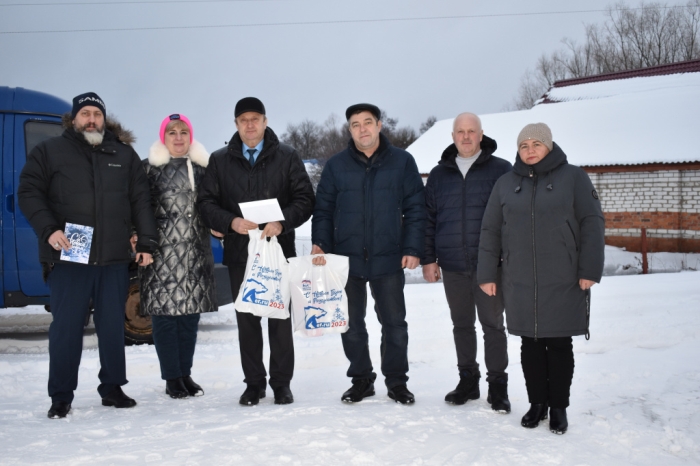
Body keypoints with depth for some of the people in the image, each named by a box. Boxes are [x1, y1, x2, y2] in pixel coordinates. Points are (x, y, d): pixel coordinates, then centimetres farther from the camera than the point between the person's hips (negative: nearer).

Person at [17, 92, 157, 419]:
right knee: (66, 327, 0)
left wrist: (146, 242, 3)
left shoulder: (124, 154, 12)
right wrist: (48, 229, -14)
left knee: (113, 327, 9)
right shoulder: (49, 152, 5)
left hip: (115, 258, 3)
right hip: (68, 257, -2)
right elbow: (29, 193, 0)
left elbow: (141, 199, 10)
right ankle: (60, 397, 11)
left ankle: (113, 388, 23)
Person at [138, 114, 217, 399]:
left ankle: (186, 374, 20)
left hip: (196, 251, 4)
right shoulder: (151, 168, 2)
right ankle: (172, 379, 8)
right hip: (163, 250, -4)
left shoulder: (203, 166, 13)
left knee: (191, 313, 8)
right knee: (164, 313, -2)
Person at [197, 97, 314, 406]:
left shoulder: (287, 157, 4)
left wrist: (282, 222, -17)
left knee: (280, 319, 3)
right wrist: (231, 222, -14)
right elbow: (206, 203, 5)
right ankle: (254, 383, 18)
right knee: (246, 320, 7)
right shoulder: (220, 160, 9)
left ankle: (281, 383, 14)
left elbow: (305, 199, 0)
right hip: (239, 252, 2)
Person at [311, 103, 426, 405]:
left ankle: (396, 381, 21)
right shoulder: (336, 165, 5)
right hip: (347, 259, 2)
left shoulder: (402, 162, 1)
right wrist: (320, 244, -8)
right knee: (352, 324, 10)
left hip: (388, 259, -1)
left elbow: (415, 209, 1)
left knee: (394, 323, 6)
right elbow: (323, 210, 6)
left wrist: (412, 249, -7)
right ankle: (361, 379, 24)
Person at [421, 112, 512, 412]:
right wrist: (428, 259, 7)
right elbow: (428, 218, 11)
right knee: (461, 325, 12)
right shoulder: (439, 174, 10)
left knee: (492, 325, 3)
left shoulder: (501, 170, -1)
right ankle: (467, 381, 24)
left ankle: (497, 385, 13)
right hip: (452, 266, 4)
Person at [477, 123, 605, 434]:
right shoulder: (506, 183, 7)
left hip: (563, 282, -2)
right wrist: (487, 274, 4)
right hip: (520, 283, 3)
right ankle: (537, 403, 23)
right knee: (531, 344, 9)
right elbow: (490, 231, 8)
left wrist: (589, 270, -10)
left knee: (559, 344, 6)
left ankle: (559, 407, 19)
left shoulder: (573, 178, -1)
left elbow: (592, 224, -4)